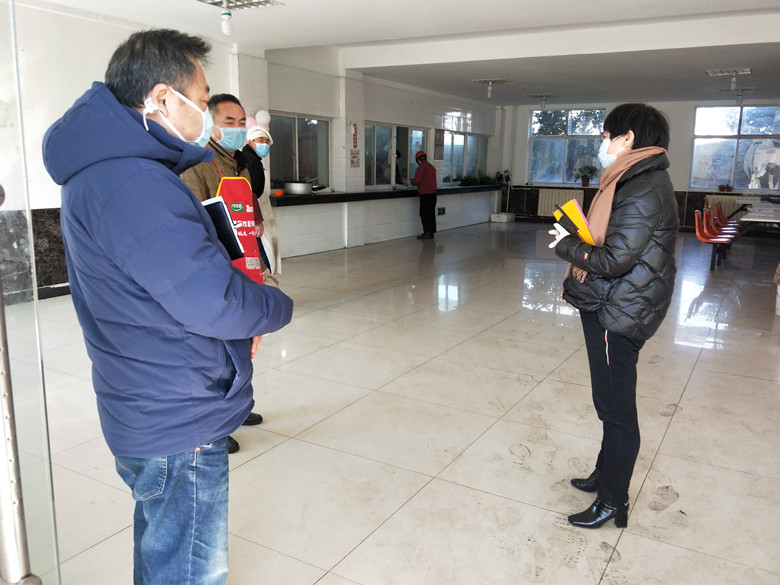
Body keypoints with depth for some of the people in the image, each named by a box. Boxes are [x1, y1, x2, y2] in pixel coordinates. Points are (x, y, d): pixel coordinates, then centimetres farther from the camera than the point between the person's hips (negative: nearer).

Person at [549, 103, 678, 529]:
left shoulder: (642, 192, -21)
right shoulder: (638, 182, 12)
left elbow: (614, 260, -25)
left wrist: (567, 246, -11)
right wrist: (580, 238, 2)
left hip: (617, 316, -10)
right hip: (609, 308, 10)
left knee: (616, 410, 2)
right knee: (611, 404, 22)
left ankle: (614, 502, 18)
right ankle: (606, 474, 40)